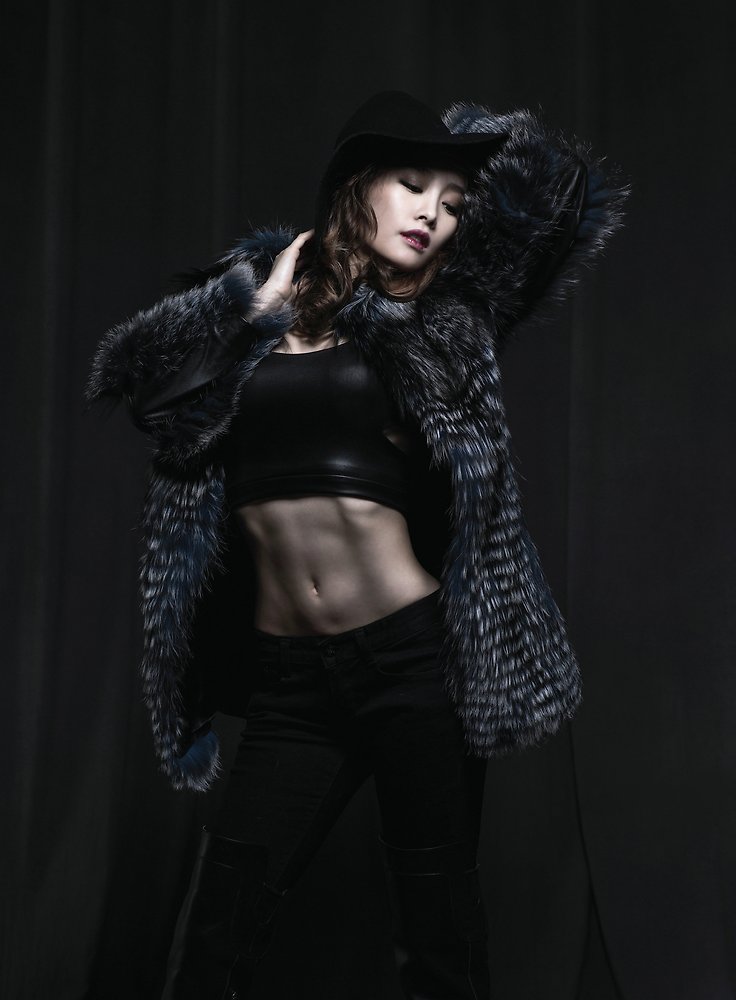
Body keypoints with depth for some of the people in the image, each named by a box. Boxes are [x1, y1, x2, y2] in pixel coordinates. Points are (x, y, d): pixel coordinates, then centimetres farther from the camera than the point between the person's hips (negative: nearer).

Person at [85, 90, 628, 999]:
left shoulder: (437, 326, 4)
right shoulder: (249, 303, 10)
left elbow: (563, 188, 1)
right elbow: (131, 372, -4)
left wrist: (464, 136, 14)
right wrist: (258, 301, -4)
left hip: (412, 659, -1)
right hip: (286, 681, 2)